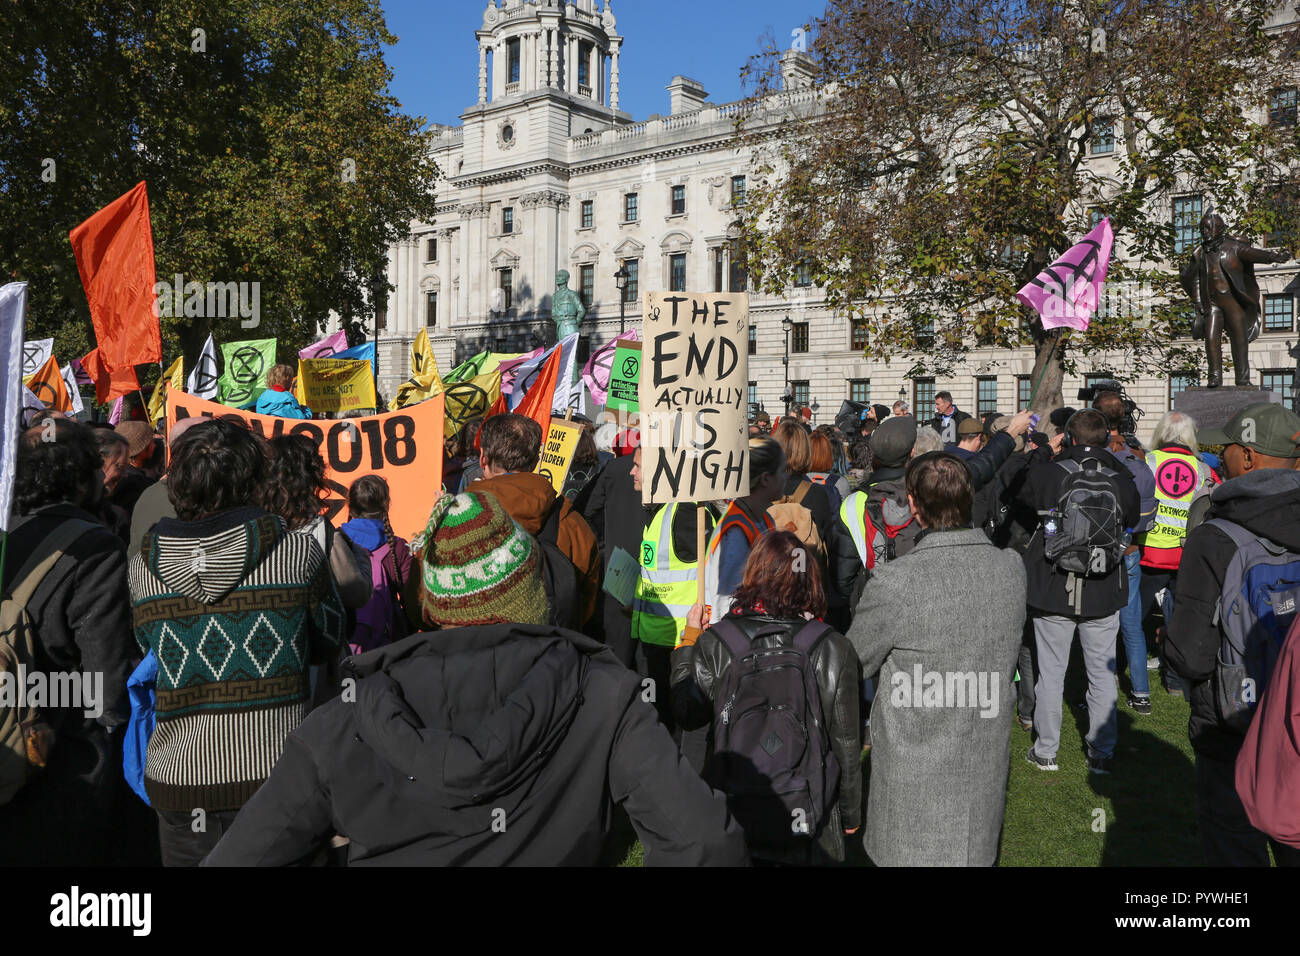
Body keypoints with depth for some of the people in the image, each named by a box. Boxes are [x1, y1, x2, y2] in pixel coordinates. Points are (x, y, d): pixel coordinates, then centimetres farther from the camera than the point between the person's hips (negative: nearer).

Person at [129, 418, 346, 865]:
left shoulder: (143, 565, -2)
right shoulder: (299, 551, -10)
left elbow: (151, 650, 9)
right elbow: (326, 645, 3)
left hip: (178, 779, 2)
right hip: (277, 774, -2)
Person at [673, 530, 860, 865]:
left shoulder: (715, 643, -14)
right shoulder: (834, 649, -13)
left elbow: (687, 715, -2)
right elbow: (846, 741, -7)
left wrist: (689, 640, 9)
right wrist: (850, 812, 9)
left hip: (733, 814, 1)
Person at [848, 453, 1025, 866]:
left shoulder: (896, 584, -25)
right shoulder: (1012, 567, -9)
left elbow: (851, 667, -9)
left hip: (915, 773, -4)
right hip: (987, 765, 5)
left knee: (906, 856, 14)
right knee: (975, 855, 22)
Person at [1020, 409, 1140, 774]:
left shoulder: (1048, 473, -11)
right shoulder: (1121, 480, -5)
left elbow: (1022, 494, 9)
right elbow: (1133, 518, 13)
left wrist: (1043, 451, 17)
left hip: (1053, 593, -1)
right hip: (1104, 594, 1)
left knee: (1050, 672, 9)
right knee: (1102, 673, 12)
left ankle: (1045, 751, 17)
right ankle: (1102, 753, 20)